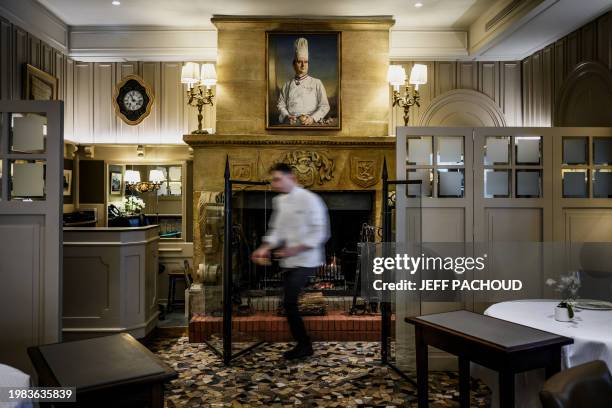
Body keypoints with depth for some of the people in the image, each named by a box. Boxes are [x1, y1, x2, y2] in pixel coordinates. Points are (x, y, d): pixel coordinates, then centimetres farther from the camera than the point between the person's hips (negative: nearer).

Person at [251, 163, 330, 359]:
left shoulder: (309, 199, -14)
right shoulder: (279, 201, 8)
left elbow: (319, 232, -16)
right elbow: (276, 230, 11)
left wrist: (295, 249, -22)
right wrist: (265, 248, -4)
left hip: (306, 260, -7)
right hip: (288, 261, 7)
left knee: (290, 301, -12)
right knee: (290, 303, 11)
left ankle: (303, 345, 6)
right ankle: (303, 344, 29)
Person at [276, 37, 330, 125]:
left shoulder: (317, 83, 13)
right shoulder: (287, 84, 17)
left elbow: (324, 106, 8)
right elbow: (281, 105, 17)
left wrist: (313, 118, -9)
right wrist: (287, 116, -4)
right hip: (290, 125, 0)